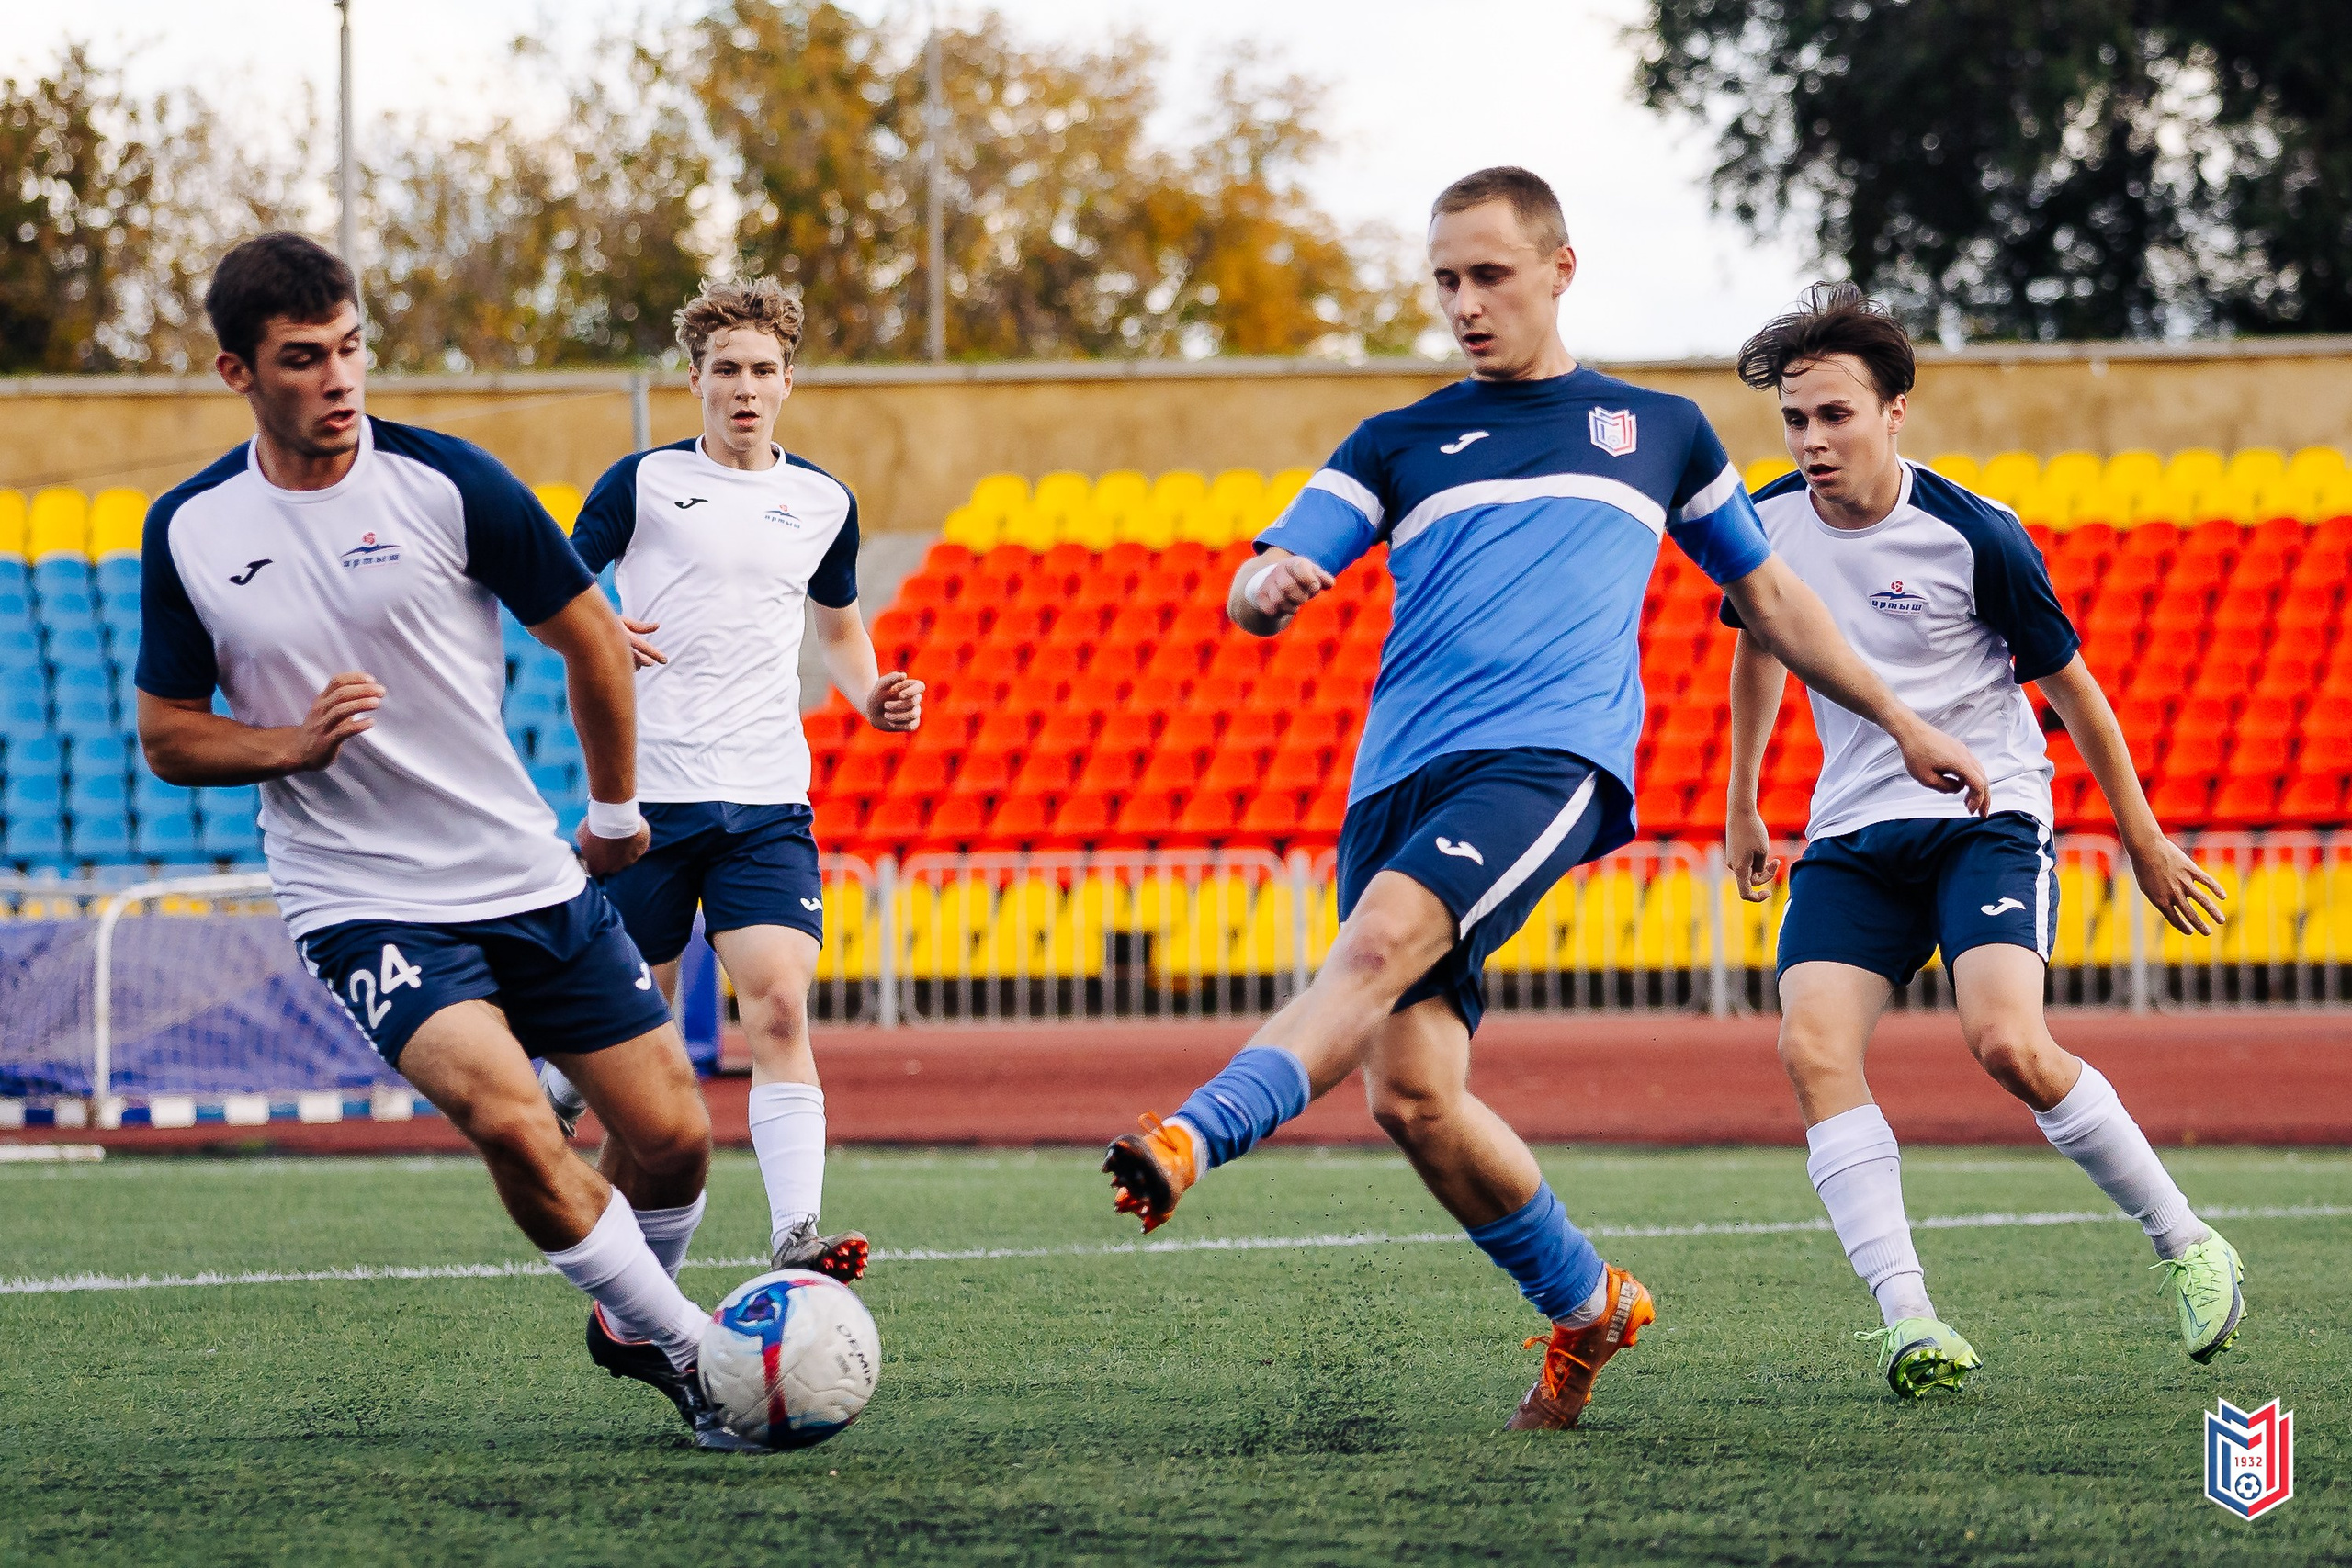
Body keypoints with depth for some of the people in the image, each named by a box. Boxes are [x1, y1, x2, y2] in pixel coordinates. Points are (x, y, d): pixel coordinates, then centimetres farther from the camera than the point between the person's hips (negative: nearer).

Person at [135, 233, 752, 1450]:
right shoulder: (188, 531, -2)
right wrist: (291, 742, -13)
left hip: (533, 880, 2)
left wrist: (615, 812, 13)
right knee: (509, 1122, -25)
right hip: (360, 905, -1)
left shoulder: (445, 482, -6)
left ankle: (628, 1322, 33)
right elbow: (166, 733, 6)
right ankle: (689, 1351, -6)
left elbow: (590, 638, 5)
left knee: (672, 1140, 0)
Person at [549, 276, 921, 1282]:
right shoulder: (645, 482, 1)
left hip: (767, 801, 2)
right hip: (649, 789, -2)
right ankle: (561, 1081, 42)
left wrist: (870, 696, 6)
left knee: (779, 1008, -15)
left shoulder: (823, 503, 11)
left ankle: (796, 1236, -23)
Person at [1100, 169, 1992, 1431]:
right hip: (1400, 776, 3)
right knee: (1411, 1092, -9)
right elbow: (1259, 588, 10)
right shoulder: (1398, 445, 21)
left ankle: (1197, 1137, -51)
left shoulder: (1660, 430, 22)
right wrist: (1267, 590, -16)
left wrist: (1903, 723, 33)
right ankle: (1586, 1305, 12)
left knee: (1386, 935, -32)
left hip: (1548, 756, -3)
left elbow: (1766, 594, 34)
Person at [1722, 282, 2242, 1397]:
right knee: (1813, 1049, -20)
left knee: (2007, 1043, -25)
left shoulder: (1975, 537, -13)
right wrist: (1741, 807, 28)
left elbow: (2069, 684, -1)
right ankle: (1906, 1318, -24)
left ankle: (2187, 1246, -4)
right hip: (1852, 832, 5)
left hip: (1986, 814, -5)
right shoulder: (1766, 526, 0)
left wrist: (2143, 841, 6)